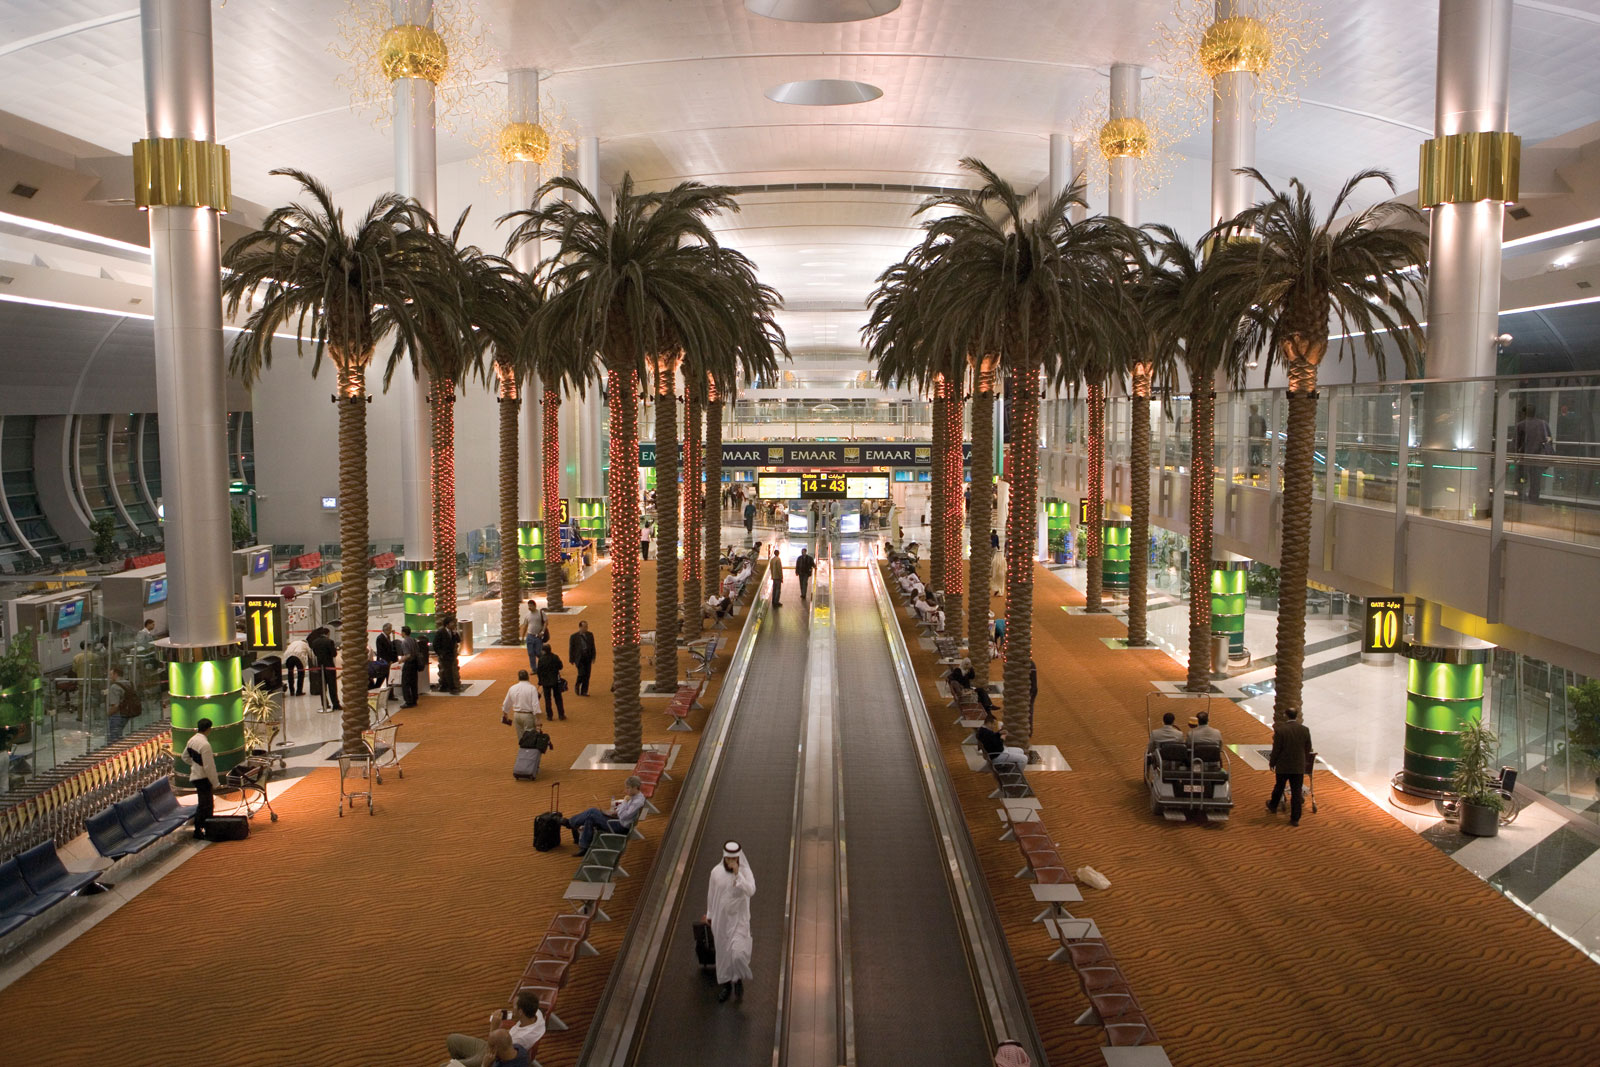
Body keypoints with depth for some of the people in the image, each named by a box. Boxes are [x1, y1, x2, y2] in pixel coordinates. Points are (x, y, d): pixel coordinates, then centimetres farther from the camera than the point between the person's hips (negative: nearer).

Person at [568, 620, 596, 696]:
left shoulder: (590, 635, 8)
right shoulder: (574, 636, -2)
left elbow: (593, 647, 12)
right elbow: (571, 648, 1)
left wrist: (593, 657, 4)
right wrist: (572, 659, -2)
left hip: (588, 657, 4)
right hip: (579, 658, -4)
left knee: (587, 675, 2)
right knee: (582, 673, -13)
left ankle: (584, 691, 11)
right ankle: (577, 685, 16)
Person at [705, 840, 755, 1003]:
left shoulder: (746, 872, -15)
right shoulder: (716, 872, -7)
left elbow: (751, 891, -32)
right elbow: (711, 894, 6)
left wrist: (737, 874, -36)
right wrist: (709, 915, 14)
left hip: (739, 919, -3)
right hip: (721, 918, 3)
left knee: (738, 953, -14)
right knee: (723, 953, 13)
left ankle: (739, 979, 17)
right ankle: (727, 986, 33)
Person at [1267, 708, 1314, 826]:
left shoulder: (1280, 730, -16)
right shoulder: (1305, 730, -6)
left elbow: (1276, 749, -12)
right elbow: (1308, 749, 4)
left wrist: (1272, 762, 2)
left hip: (1283, 766, -1)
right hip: (1299, 767, 1)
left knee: (1279, 788, 20)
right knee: (1296, 792, 5)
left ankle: (1273, 806, 42)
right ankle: (1295, 818, 6)